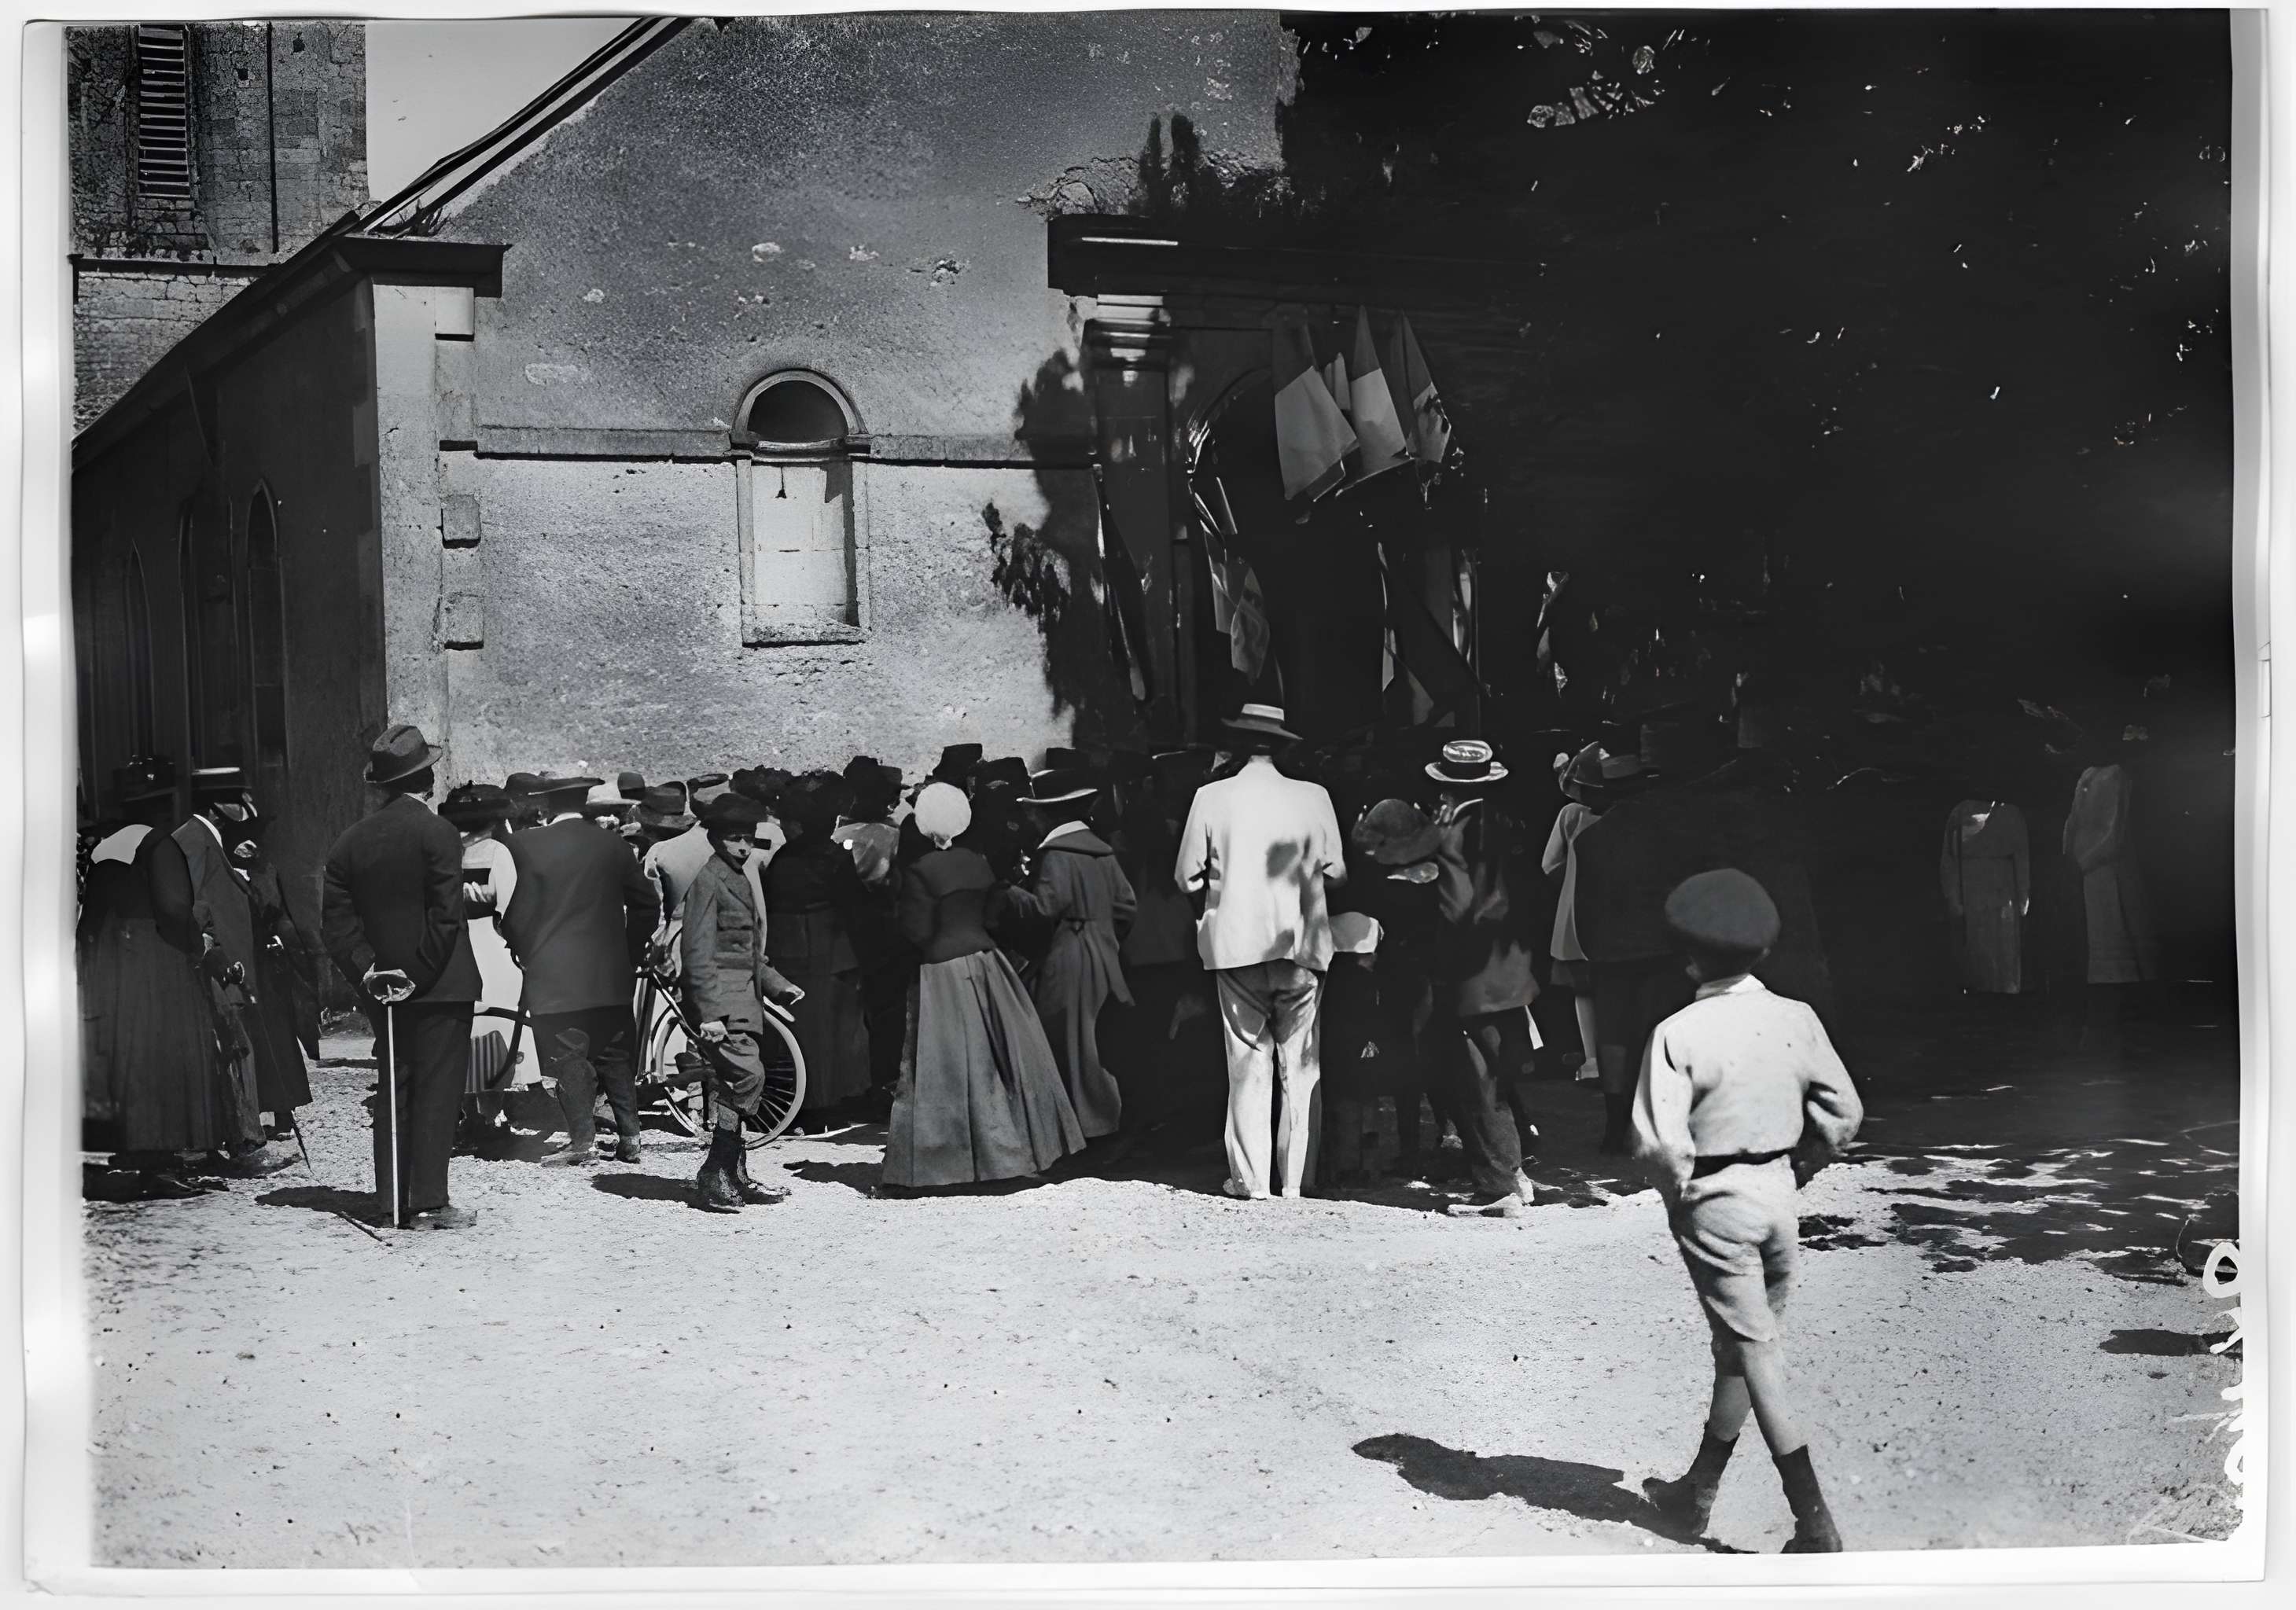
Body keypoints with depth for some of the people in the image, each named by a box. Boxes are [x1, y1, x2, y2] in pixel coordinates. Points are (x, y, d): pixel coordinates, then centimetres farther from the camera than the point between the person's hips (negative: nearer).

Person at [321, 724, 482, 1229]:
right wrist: (419, 975, -11)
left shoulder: (351, 840, 7)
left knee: (396, 1088, 13)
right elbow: (445, 916, -18)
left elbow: (336, 922, 4)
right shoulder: (436, 833, -12)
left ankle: (393, 1198, 16)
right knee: (437, 1090, -3)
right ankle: (429, 1203, -4)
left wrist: (369, 970, -1)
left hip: (384, 986, 6)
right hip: (440, 986, -6)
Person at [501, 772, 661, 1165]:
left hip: (554, 976, -4)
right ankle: (628, 1138, 14)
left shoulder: (525, 846, -9)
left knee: (570, 1059, 1)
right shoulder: (612, 846, 4)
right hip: (612, 976, 4)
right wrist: (629, 952, 19)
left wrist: (521, 953, 10)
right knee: (616, 1058, 12)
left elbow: (516, 912, -6)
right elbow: (647, 902, 9)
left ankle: (581, 1139, 1)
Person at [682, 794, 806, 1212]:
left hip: (741, 1001, 10)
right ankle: (716, 1178, -15)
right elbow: (698, 952, -16)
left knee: (729, 1088, 12)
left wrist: (778, 986, 20)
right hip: (721, 1004, -10)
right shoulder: (707, 880, -9)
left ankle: (733, 1179, 17)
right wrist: (710, 1012, -22)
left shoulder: (741, 880, 21)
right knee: (747, 1075, -18)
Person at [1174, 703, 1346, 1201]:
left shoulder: (1211, 798, -4)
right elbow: (1336, 871, 3)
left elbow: (1187, 876, 0)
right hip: (1300, 945, 0)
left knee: (1248, 1065, 5)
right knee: (1301, 1065, 9)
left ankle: (1250, 1179, 5)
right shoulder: (1313, 798, -2)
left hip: (1237, 943, 0)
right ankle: (1296, 1175, 11)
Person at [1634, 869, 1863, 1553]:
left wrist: (1679, 1194, -4)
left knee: (1754, 1351, -1)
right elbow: (1843, 1112, 2)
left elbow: (1658, 1141, -22)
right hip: (1778, 1195, 5)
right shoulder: (1796, 1018, -2)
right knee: (1739, 1345, 18)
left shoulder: (1678, 1034, -17)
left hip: (1713, 1203, -5)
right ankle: (1697, 1491, 32)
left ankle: (1815, 1521, -5)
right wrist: (1796, 1169, 14)